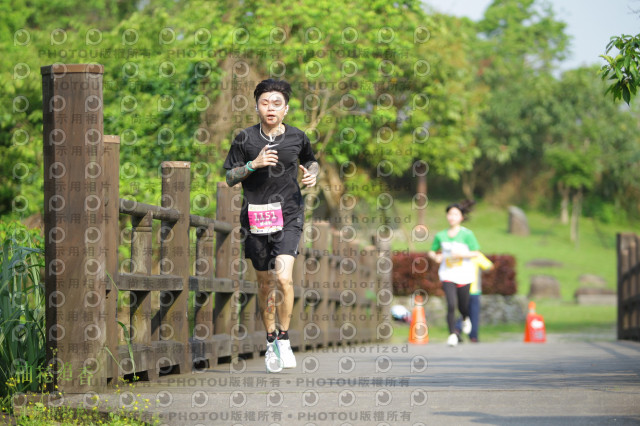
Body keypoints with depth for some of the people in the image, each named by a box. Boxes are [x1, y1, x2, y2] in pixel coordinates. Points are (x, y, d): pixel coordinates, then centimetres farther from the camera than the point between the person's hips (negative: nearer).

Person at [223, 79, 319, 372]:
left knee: (283, 277, -18)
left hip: (288, 217, -1)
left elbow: (311, 161, 24)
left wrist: (312, 173, 1)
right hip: (255, 217, 1)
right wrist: (254, 164, -13)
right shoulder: (245, 139, 0)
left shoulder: (297, 138, 3)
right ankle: (270, 341, 27)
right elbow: (230, 178, 3)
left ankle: (284, 339, -4)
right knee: (265, 282, 10)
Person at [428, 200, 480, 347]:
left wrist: (462, 254, -21)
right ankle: (452, 334, -8)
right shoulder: (440, 235, 5)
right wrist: (435, 256, -7)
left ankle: (466, 319, 47)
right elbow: (432, 251, 16)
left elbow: (476, 253, -5)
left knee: (463, 306, 11)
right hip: (447, 274, 1)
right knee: (451, 305, -16)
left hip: (464, 274, -1)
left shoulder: (467, 234, -4)